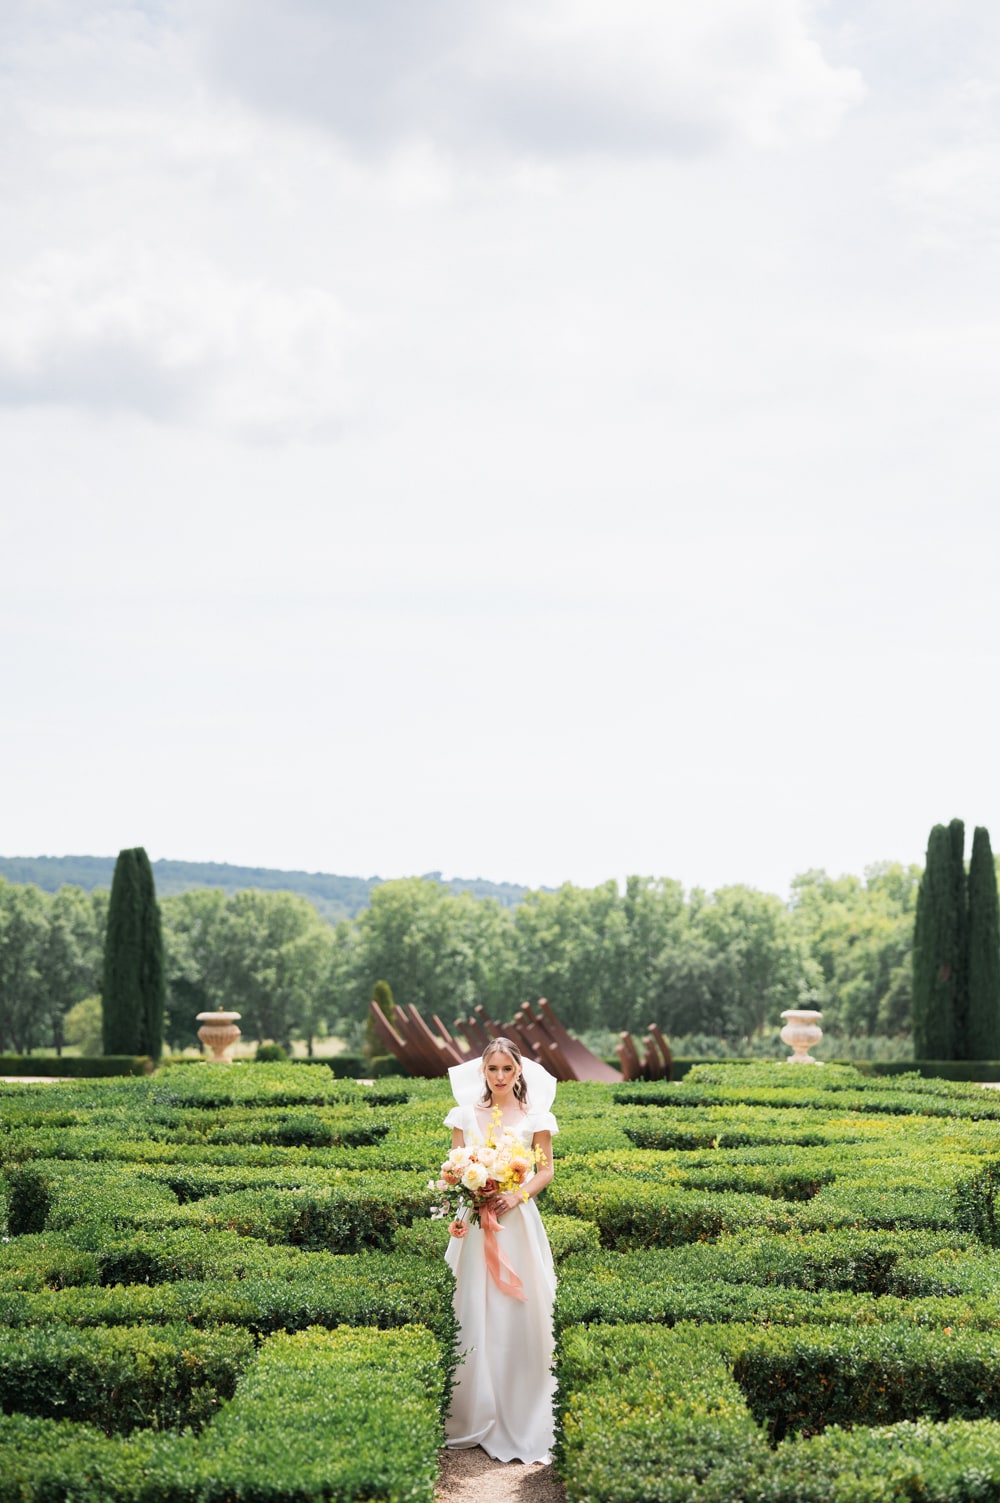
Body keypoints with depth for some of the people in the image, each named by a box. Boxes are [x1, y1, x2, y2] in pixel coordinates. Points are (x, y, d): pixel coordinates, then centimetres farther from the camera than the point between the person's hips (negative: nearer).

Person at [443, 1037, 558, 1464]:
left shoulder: (534, 1117, 4)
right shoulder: (465, 1115, 7)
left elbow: (546, 1171, 5)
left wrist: (519, 1195, -13)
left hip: (517, 1221, -1)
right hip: (475, 1221, 1)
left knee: (519, 1314, -1)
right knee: (473, 1314, 1)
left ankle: (521, 1420, 8)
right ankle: (475, 1417, 11)